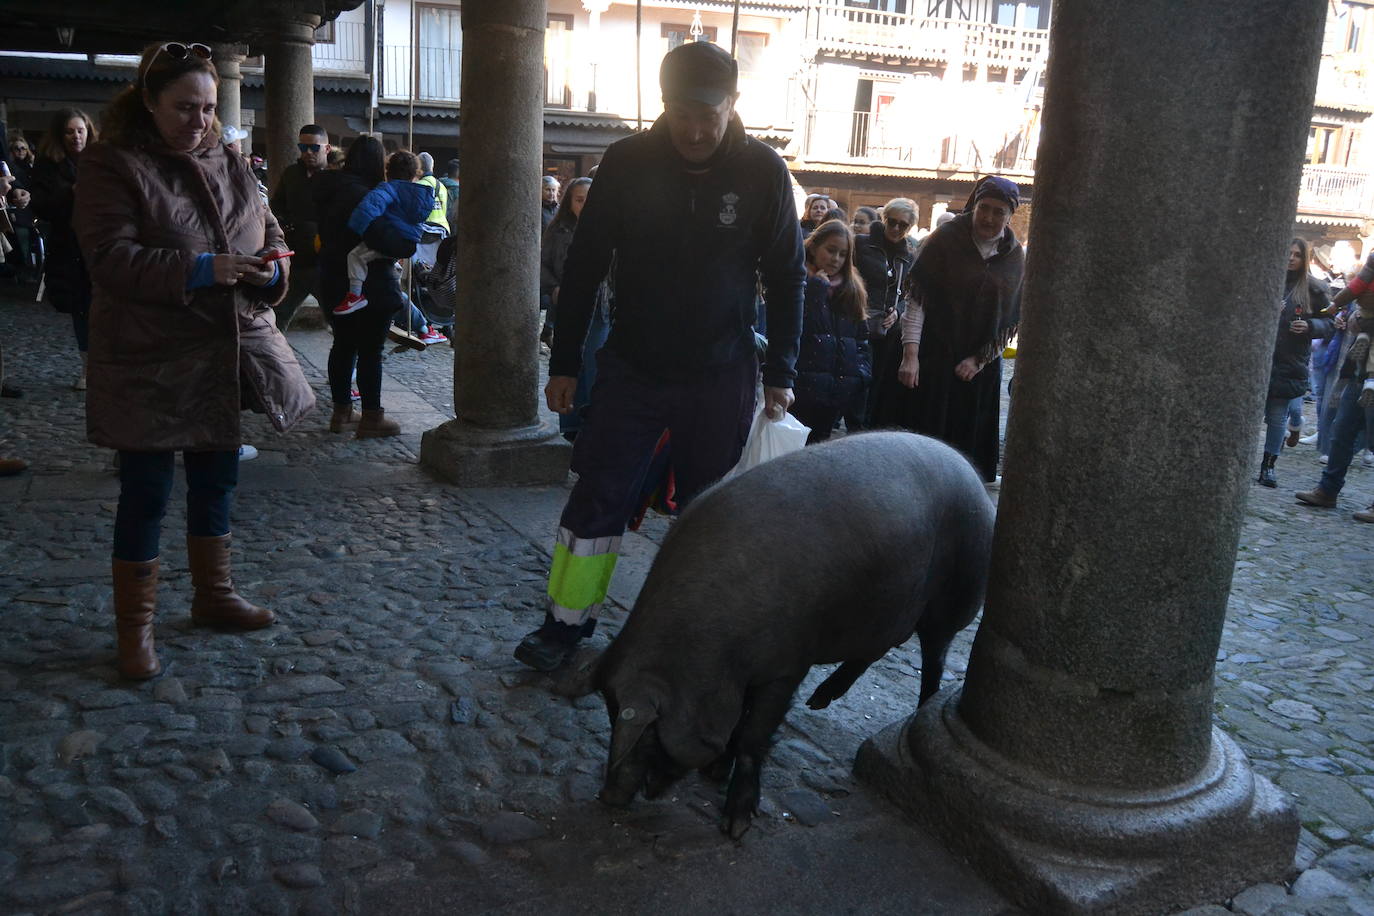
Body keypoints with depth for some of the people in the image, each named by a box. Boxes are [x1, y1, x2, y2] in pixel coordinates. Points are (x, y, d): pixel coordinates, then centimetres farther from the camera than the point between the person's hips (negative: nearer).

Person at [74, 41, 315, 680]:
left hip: (227, 355, 6)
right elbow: (111, 257, -17)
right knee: (146, 494, 2)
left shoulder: (231, 166, 10)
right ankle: (135, 627, 16)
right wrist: (197, 270, -28)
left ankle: (213, 594, 35)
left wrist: (271, 267, -9)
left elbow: (269, 233, 15)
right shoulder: (113, 166, -7)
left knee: (216, 481, 17)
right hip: (150, 361, -6)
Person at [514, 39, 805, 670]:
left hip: (721, 379, 0)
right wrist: (564, 364, 1)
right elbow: (584, 265, 1)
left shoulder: (762, 171, -5)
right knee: (597, 498, 1)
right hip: (632, 368, 1)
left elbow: (786, 278, 2)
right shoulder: (628, 162, -5)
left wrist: (780, 373, -2)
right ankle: (566, 623, 15)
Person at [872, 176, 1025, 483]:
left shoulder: (1016, 258, 4)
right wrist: (910, 354, -19)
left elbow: (1011, 320, 7)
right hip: (929, 356, -3)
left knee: (964, 445, 6)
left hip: (978, 364, 3)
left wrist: (979, 360, -4)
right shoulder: (947, 238, -6)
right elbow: (916, 297, -11)